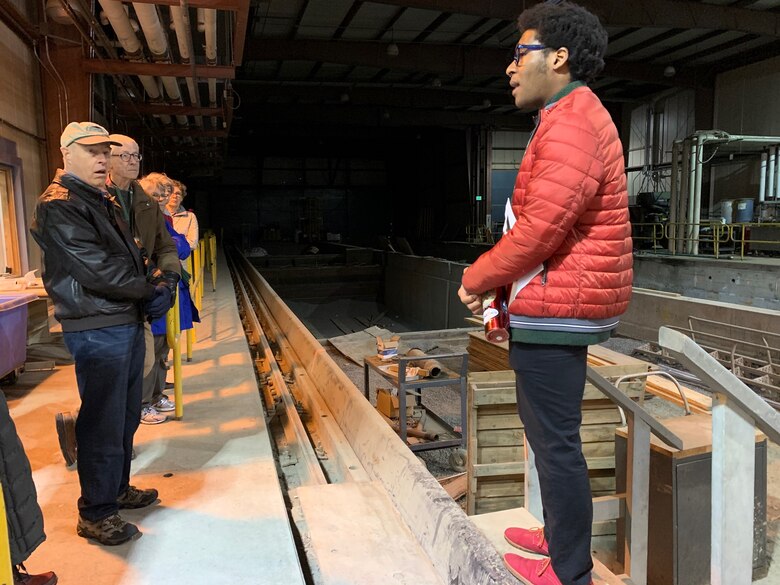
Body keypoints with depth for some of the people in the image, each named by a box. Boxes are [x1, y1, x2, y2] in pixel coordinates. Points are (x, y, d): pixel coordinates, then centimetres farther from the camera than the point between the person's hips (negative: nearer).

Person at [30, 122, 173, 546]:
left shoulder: (102, 202, 18)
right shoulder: (59, 206, -13)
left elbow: (131, 259, 18)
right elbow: (98, 271, -21)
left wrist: (152, 293, 0)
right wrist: (150, 291, -10)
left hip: (127, 322, 10)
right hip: (98, 330, -9)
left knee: (126, 415, 18)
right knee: (103, 422, -1)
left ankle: (118, 489, 35)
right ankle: (96, 513, 14)